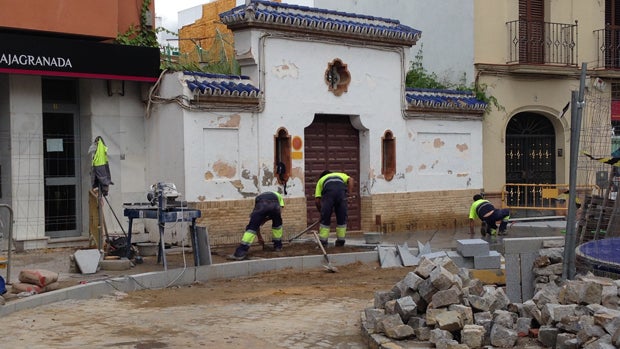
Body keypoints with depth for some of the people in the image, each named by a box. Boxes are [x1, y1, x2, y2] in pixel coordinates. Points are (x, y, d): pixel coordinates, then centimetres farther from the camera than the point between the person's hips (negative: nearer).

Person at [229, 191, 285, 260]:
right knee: (277, 223, 32)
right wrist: (266, 219, 27)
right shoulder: (278, 195, 44)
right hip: (274, 205, 0)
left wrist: (259, 237, 50)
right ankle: (278, 246, 36)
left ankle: (240, 253, -8)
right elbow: (280, 211, 25)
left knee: (251, 227, 2)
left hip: (261, 204, 0)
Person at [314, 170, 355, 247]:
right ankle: (340, 242, 19)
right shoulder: (340, 174, 41)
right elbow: (350, 180, 17)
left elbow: (317, 200, 25)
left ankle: (323, 242, 12)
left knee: (325, 219, 10)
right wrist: (350, 192, 13)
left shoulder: (321, 180, 36)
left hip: (328, 192, -1)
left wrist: (321, 211, 36)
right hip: (341, 191, 1)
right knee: (342, 218, 14)